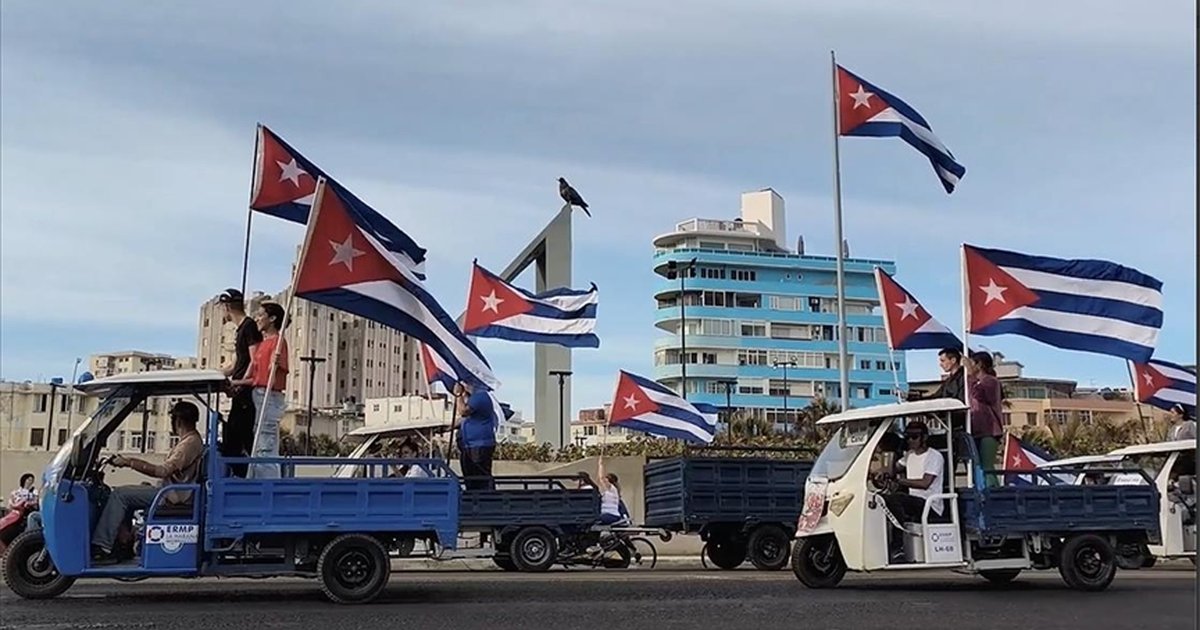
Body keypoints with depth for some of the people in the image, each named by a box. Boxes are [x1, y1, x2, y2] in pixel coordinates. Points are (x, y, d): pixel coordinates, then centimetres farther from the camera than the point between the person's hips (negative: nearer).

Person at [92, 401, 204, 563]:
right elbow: (167, 469, 19)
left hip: (172, 495, -10)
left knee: (120, 494, -13)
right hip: (170, 490, 10)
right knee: (124, 494, 14)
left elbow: (163, 471, -24)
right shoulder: (190, 439, 15)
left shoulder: (191, 442, -18)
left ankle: (101, 547, -14)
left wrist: (129, 462, -21)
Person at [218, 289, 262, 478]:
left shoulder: (250, 326, -8)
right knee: (229, 441, 10)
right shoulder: (241, 329, 21)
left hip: (247, 393, -10)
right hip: (240, 396, 10)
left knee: (247, 439, -10)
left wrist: (241, 385, -21)